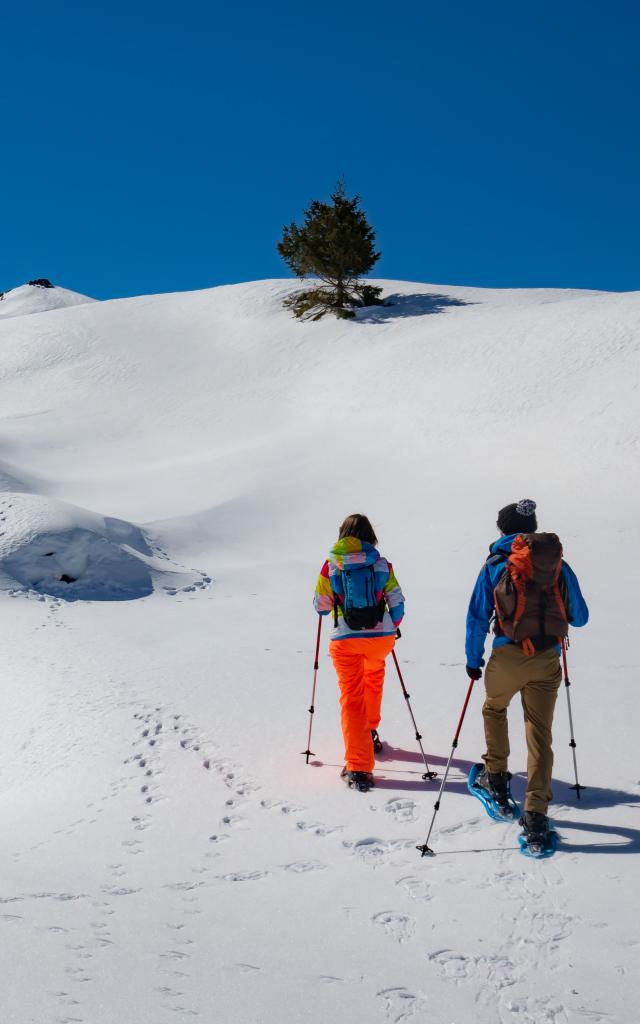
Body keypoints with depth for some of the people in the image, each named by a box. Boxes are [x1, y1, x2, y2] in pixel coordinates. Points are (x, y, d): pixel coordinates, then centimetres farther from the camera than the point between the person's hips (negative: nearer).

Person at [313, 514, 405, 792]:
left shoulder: (331, 566, -4)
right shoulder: (382, 564, 0)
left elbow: (321, 606, 0)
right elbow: (397, 601, 2)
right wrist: (395, 625, 20)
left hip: (345, 640, -2)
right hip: (381, 637, 2)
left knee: (352, 699, 2)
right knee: (374, 677, 32)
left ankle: (358, 768, -5)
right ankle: (370, 734, 46)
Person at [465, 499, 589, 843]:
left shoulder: (495, 564, 3)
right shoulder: (559, 565, 8)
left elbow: (477, 617, 3)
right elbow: (580, 617, 16)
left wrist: (473, 659, 13)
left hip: (508, 656, -1)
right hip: (547, 659, 1)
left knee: (494, 708, 28)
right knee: (540, 734, 4)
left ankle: (496, 778, 32)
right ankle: (535, 815, -3)